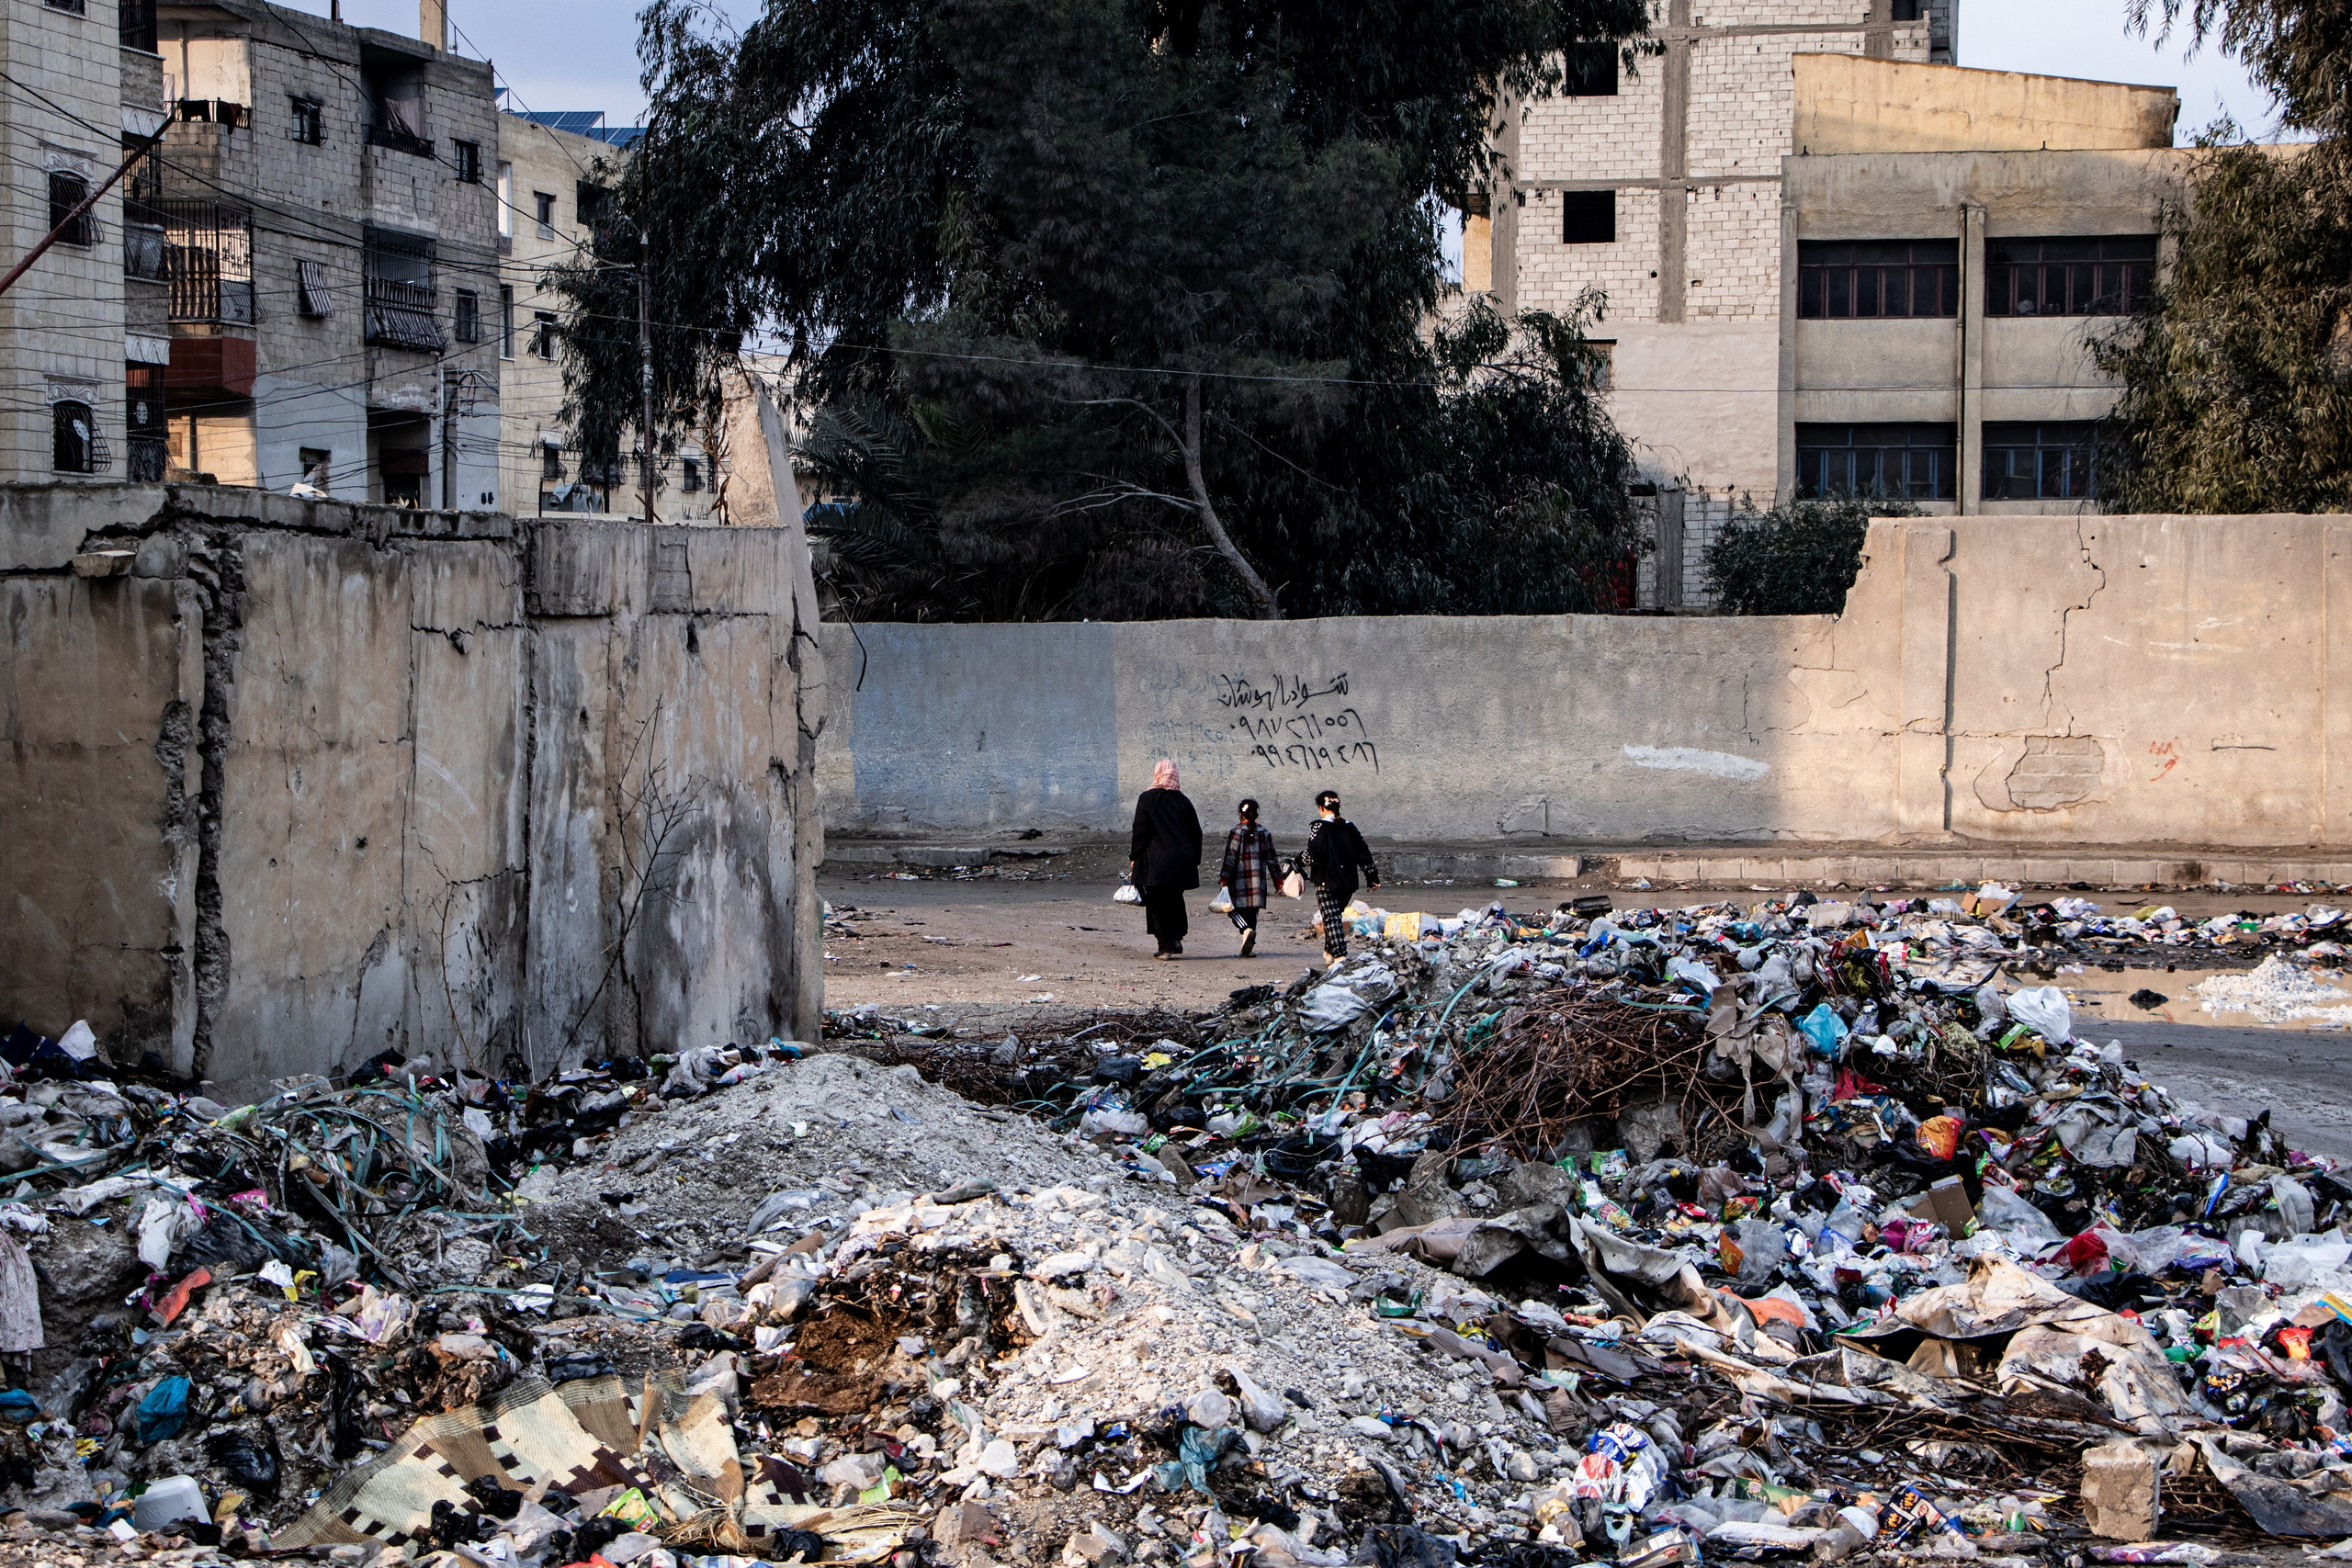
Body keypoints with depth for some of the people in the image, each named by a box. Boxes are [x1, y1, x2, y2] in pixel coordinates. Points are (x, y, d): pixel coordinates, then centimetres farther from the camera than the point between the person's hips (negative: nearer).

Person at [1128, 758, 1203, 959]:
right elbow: (1196, 833, 9)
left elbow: (1140, 831, -8)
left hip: (1156, 863, -4)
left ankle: (1166, 945, -4)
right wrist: (1194, 860, 17)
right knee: (1175, 901, 19)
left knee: (1158, 904, 1)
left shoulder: (1147, 799, -6)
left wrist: (1134, 857, 1)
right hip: (1182, 862, 4)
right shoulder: (1183, 801, 7)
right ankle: (1176, 939, 13)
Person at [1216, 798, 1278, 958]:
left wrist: (1224, 880, -8)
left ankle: (1246, 930, -26)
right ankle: (1248, 948, 7)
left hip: (1240, 881, -4)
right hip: (1259, 882, 4)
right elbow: (1271, 860, 11)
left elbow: (1230, 859, -10)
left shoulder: (1236, 833, -7)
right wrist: (1278, 881, 17)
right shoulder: (1265, 834, 7)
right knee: (1252, 912, 10)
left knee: (1235, 909, 3)